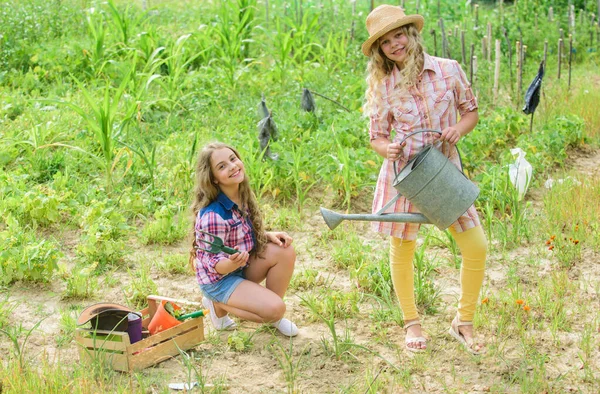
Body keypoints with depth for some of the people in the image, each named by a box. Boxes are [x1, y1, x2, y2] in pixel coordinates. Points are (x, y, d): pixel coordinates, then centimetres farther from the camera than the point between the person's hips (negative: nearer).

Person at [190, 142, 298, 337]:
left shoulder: (243, 197, -7)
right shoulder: (212, 216, -30)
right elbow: (215, 266, -22)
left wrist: (269, 236, -8)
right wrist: (232, 262, -45)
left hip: (243, 267, 8)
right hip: (218, 279, -7)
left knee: (285, 251, -14)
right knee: (274, 309, -22)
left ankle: (274, 317, 2)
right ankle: (219, 305, 3)